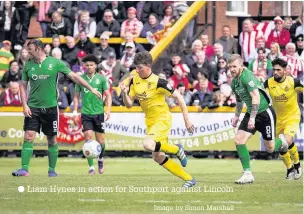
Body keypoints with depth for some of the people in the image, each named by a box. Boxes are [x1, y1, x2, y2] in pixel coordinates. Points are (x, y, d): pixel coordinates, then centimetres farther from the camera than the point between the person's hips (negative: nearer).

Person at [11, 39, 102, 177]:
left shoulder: (55, 63, -2)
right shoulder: (28, 66, 5)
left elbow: (73, 76, 2)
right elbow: (23, 86, 10)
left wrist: (91, 89, -1)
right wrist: (25, 105, -3)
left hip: (50, 107, -1)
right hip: (33, 107, 1)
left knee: (52, 140, 5)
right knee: (28, 137, -10)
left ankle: (52, 170, 16)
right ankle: (24, 169, -11)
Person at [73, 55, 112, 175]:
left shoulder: (101, 78, 1)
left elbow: (108, 95, 4)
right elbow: (76, 96, 11)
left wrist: (108, 109, -8)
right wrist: (75, 111, 4)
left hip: (99, 113, 0)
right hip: (86, 114, 0)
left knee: (100, 140, 4)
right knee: (88, 138, -11)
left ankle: (100, 160, 33)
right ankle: (91, 167, -7)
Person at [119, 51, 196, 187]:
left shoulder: (158, 82, -20)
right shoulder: (134, 81, -1)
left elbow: (178, 97, -15)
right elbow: (129, 104, 2)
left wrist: (186, 120, -16)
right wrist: (124, 93, -19)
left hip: (163, 119, -8)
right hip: (150, 121, 8)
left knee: (148, 144, -31)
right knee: (158, 157, 7)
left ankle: (176, 149, -3)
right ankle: (189, 179, 18)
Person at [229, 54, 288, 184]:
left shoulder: (247, 77, -22)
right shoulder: (234, 82, 5)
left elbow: (256, 97, -29)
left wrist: (252, 118, -32)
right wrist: (237, 115, 22)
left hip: (265, 112, -8)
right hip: (251, 114, 8)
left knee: (269, 148, 1)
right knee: (239, 140, -11)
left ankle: (281, 142, 38)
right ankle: (248, 174, -6)